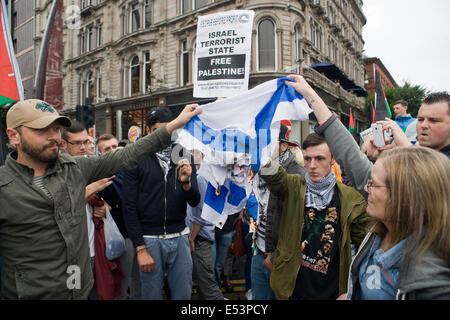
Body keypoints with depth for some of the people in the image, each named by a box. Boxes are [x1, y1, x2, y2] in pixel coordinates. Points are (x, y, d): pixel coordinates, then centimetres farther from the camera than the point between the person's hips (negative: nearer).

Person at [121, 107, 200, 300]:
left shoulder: (183, 158, 5)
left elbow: (194, 202, 2)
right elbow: (129, 207, -7)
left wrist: (186, 182, -19)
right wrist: (140, 248, -10)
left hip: (180, 237, 3)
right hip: (149, 239, -3)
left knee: (183, 294, 14)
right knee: (152, 294, 9)